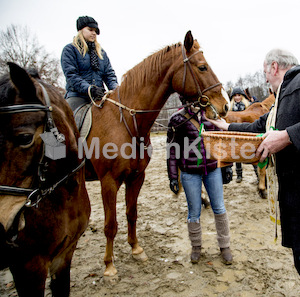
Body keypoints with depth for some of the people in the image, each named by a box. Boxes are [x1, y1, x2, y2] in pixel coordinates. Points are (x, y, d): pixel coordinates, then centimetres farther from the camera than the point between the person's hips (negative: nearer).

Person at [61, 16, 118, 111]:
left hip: (99, 96, 5)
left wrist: (115, 88, -5)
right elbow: (71, 75, -5)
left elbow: (109, 73, 18)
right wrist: (89, 88, -20)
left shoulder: (101, 52, 25)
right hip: (77, 95, -4)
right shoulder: (70, 49, 8)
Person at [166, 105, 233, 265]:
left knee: (219, 208, 10)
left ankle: (224, 246, 29)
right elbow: (172, 150, -3)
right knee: (194, 212, 9)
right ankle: (196, 247, 32)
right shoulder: (177, 119, -4)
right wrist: (173, 177, -5)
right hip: (190, 172, -2)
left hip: (213, 169, 3)